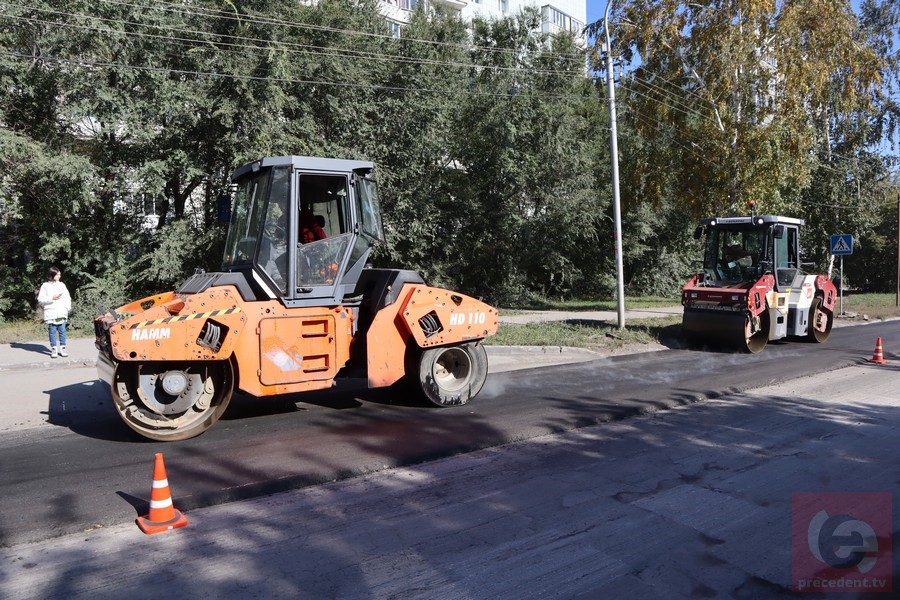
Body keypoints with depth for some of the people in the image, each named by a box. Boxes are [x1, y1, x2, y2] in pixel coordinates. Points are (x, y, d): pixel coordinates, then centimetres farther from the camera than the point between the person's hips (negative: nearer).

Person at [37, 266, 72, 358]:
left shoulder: (61, 285, 10)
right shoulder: (45, 286, 3)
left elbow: (67, 297, 10)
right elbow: (40, 299, -1)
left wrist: (67, 308, -2)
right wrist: (52, 298, -12)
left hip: (61, 313, 2)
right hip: (50, 314, -2)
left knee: (62, 331, 2)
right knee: (52, 332, 0)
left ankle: (62, 349, 9)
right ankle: (54, 350, 7)